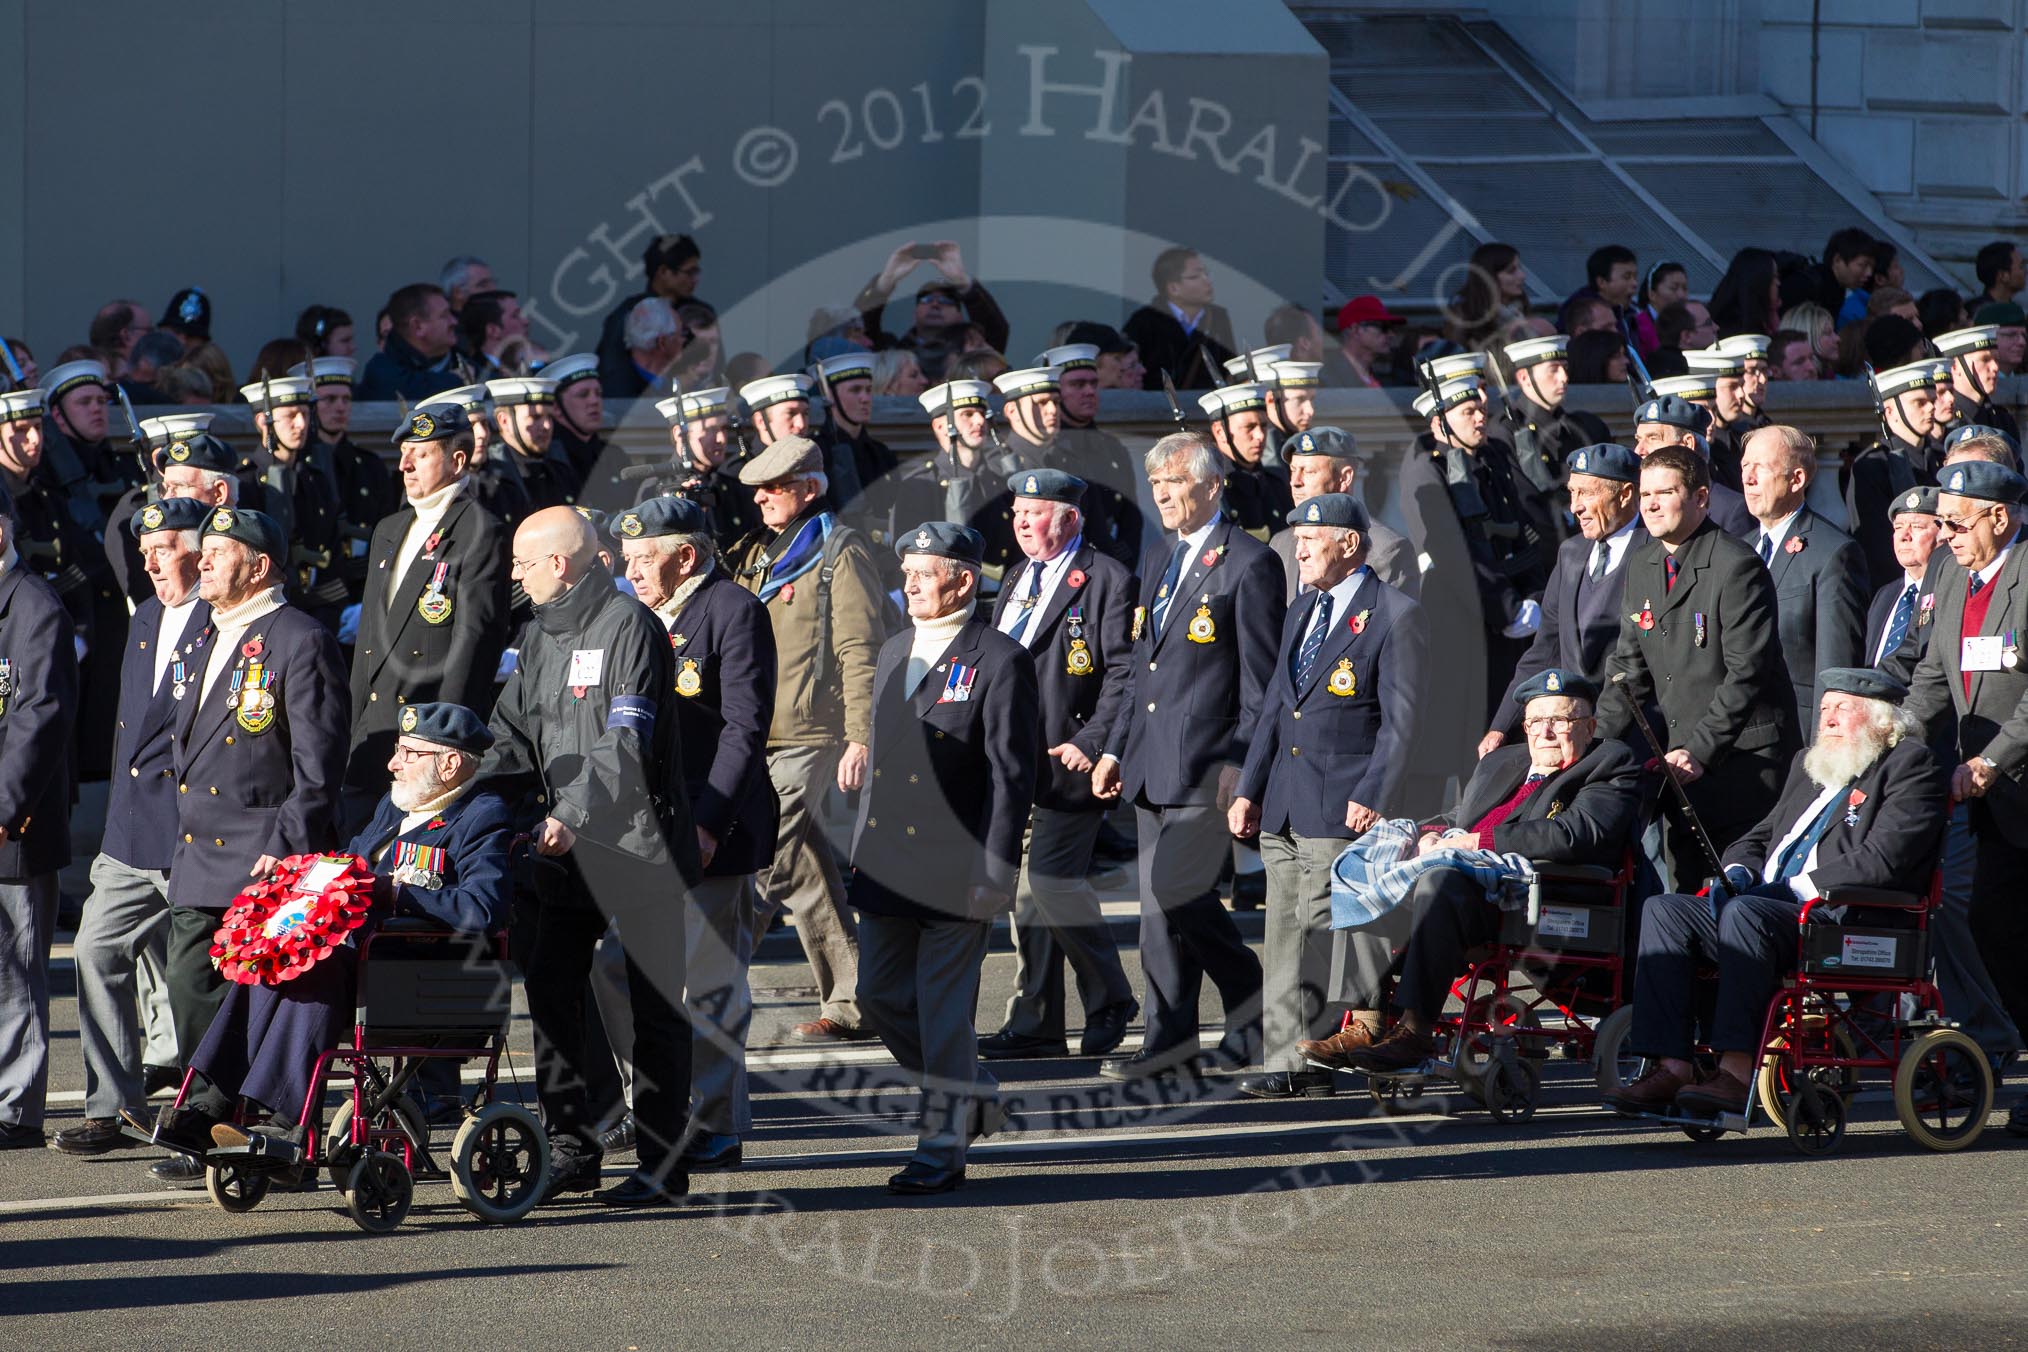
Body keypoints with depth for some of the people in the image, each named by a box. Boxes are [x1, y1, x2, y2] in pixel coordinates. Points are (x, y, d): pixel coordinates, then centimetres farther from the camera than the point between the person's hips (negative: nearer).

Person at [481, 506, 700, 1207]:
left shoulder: (630, 627, -11)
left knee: (654, 1006, -1)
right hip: (563, 850, 8)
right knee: (549, 991, 5)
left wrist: (573, 816, -29)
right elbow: (513, 734, 16)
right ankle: (570, 1150, 13)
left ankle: (661, 1166, 4)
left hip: (637, 846, -8)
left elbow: (626, 742, -20)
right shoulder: (538, 634, 15)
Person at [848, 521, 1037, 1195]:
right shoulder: (894, 652, 15)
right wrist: (861, 847, 16)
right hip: (888, 863, 7)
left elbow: (1012, 772, -11)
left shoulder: (1000, 660, -8)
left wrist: (995, 868, -15)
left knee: (945, 1008, -2)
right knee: (880, 994, 9)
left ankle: (943, 1147, 6)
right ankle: (973, 1095, 28)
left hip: (955, 868, -7)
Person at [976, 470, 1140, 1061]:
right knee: (1027, 889, 7)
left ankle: (1110, 999, 4)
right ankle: (1034, 1025, 10)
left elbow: (1125, 674, -10)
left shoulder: (1107, 580, -4)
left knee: (1051, 879, -14)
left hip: (1068, 762, -8)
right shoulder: (1017, 581, 21)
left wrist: (1091, 743, -17)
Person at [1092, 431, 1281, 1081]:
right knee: (1168, 899, 9)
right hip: (1151, 764, 8)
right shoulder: (1157, 561, 18)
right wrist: (1116, 748, 16)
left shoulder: (1249, 564, -7)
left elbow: (1261, 680, -10)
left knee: (1171, 893, -14)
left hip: (1206, 762, -8)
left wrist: (1240, 764, -15)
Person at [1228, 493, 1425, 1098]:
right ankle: (1285, 1059, 10)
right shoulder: (1300, 616, 19)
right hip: (1285, 808, 8)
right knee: (1285, 937, 7)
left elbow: (1402, 721, -10)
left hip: (1344, 806, -8)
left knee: (1323, 933, -9)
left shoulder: (1395, 616, -6)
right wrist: (1249, 790, 16)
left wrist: (1373, 797, -17)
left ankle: (1310, 1063, -7)